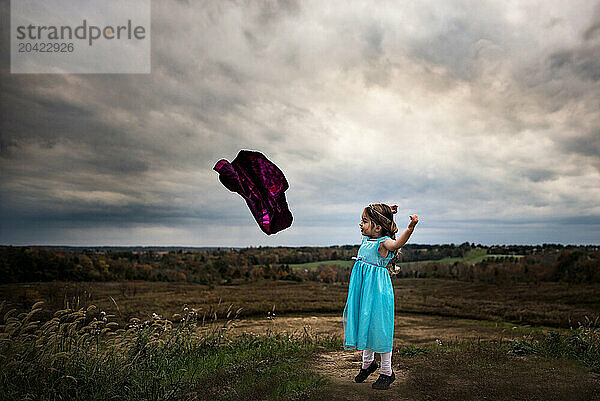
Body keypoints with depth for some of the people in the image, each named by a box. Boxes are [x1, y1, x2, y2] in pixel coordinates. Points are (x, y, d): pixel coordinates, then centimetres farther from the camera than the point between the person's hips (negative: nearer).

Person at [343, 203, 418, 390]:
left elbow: (398, 242, -40)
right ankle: (368, 362, 37)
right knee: (363, 323, 17)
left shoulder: (384, 243, -18)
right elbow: (369, 228, 29)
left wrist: (411, 227, -57)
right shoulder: (366, 239, 8)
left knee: (379, 327, -1)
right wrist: (385, 213, 18)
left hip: (378, 290, -8)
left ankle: (387, 372, 16)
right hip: (363, 289, 8)